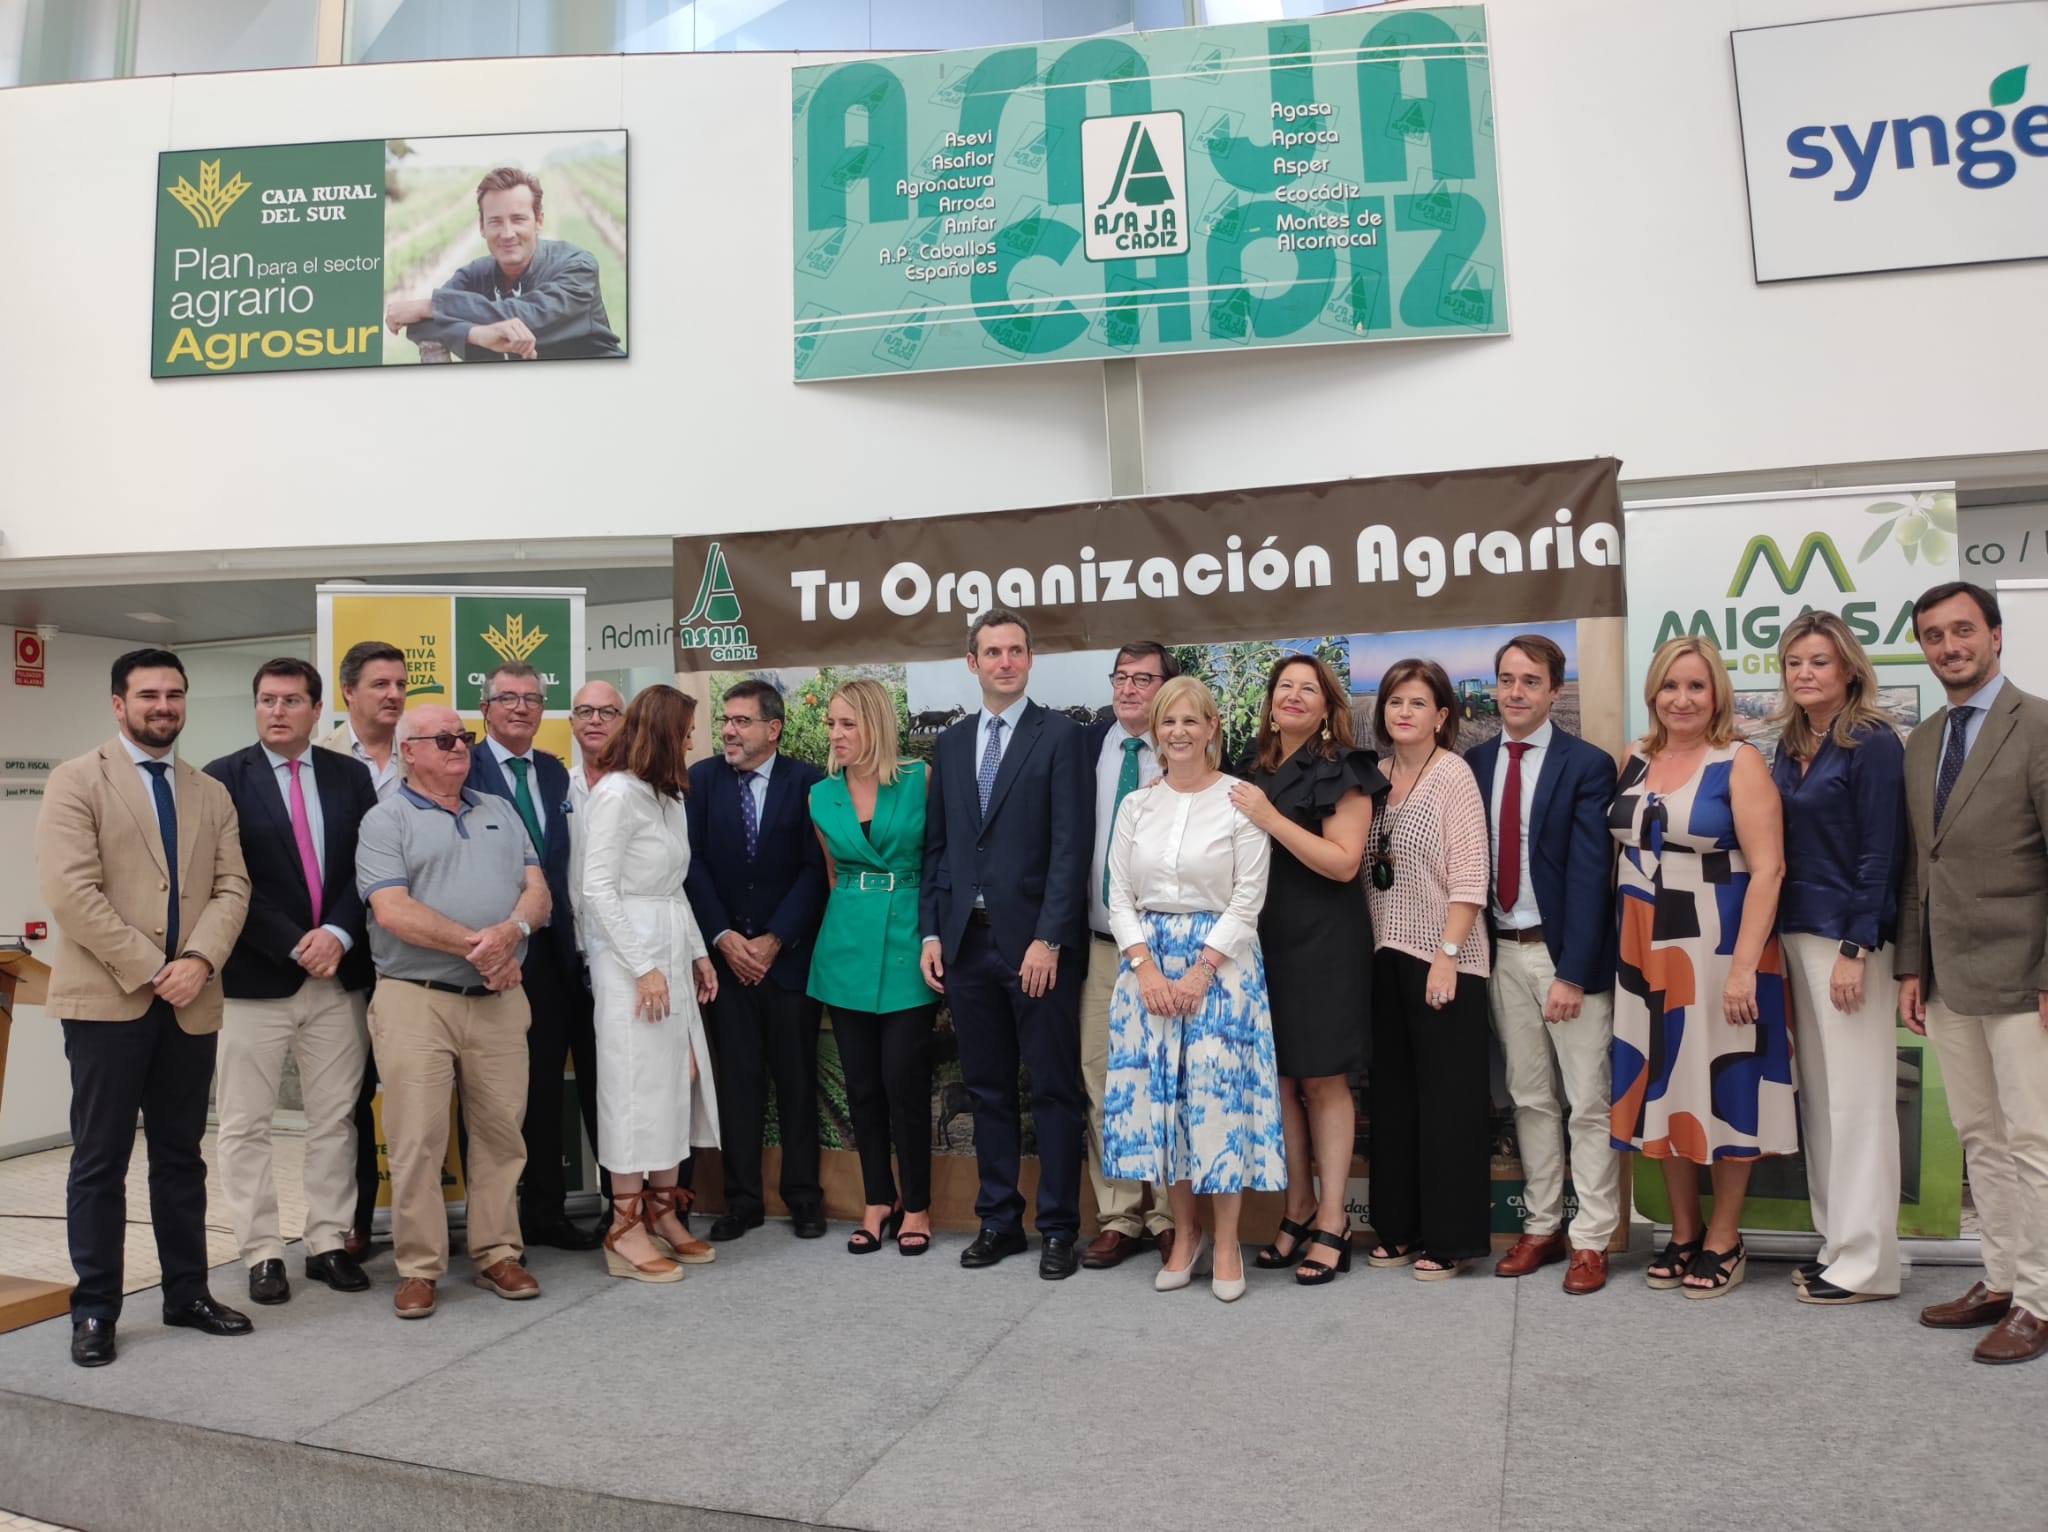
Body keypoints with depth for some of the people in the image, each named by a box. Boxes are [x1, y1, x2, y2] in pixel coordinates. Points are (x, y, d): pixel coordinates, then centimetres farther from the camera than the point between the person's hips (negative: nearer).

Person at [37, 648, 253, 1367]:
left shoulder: (211, 794, 13)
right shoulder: (77, 781, -1)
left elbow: (231, 888, 5)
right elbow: (72, 891, -11)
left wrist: (198, 960, -13)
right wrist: (148, 971, -14)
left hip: (191, 1003, 4)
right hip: (107, 999, -4)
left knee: (182, 1155, 12)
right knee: (101, 1160, 3)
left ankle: (187, 1293, 21)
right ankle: (94, 1309, 14)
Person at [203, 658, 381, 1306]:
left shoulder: (350, 777, 7)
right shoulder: (224, 779, -2)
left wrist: (338, 934, -10)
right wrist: (295, 945, -13)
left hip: (340, 972, 3)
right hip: (255, 977, -2)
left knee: (335, 1119, 9)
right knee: (246, 1125, 5)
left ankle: (329, 1242, 20)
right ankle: (262, 1253, 17)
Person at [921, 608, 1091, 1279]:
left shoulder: (1060, 735, -3)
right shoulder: (950, 743, 13)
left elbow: (1070, 846, -9)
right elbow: (936, 845, 14)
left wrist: (1047, 939, -15)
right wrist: (931, 933, 6)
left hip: (1037, 942, -5)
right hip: (966, 941, 5)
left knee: (1054, 1090, 4)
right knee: (987, 1090, 13)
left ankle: (1059, 1228, 14)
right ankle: (998, 1220, 24)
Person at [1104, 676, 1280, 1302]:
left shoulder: (1240, 800, -4)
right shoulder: (1136, 806, 8)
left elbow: (1248, 898, -8)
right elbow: (1120, 897, 6)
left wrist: (1200, 972, -14)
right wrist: (1147, 969, -7)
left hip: (1220, 961, -4)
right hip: (1148, 964, 4)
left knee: (1220, 1097, -3)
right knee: (1158, 1096, 6)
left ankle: (1226, 1244, 11)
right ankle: (1185, 1233, 22)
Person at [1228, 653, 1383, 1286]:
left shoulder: (1343, 771, -4)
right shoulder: (1257, 773, 13)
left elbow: (1343, 861, -13)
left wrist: (1272, 819, -17)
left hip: (1324, 941, -5)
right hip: (1264, 938, 5)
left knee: (1323, 1080, 0)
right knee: (1277, 1079, 7)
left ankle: (1332, 1220, 10)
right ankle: (1299, 1209, 20)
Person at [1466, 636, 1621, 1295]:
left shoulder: (1587, 765, -7)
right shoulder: (1474, 763, 7)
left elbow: (1589, 873, -12)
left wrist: (1572, 972, -16)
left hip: (1567, 953, -4)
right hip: (1501, 950, 5)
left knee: (1589, 1103, 3)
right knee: (1530, 1099, 13)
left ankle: (1591, 1240, 13)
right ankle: (1541, 1227, 24)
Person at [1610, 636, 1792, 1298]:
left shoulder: (1740, 763, -7)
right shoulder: (1635, 761, 7)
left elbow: (1767, 868, -13)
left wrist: (1744, 965, -19)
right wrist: (1617, 945, 4)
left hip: (1716, 946, -5)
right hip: (1645, 950, 5)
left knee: (1722, 1086, 5)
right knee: (1664, 1085, 11)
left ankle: (1724, 1238, 21)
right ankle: (1683, 1231, 26)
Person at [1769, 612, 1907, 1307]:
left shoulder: (1873, 744, -9)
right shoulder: (1789, 748, 12)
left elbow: (1880, 854, -13)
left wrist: (1856, 950, -17)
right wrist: (1779, 945, 10)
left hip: (1848, 937, -7)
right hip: (1794, 936, 7)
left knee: (1858, 1099, -1)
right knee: (1818, 1095, 12)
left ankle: (1867, 1262, 9)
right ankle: (1838, 1240, 23)